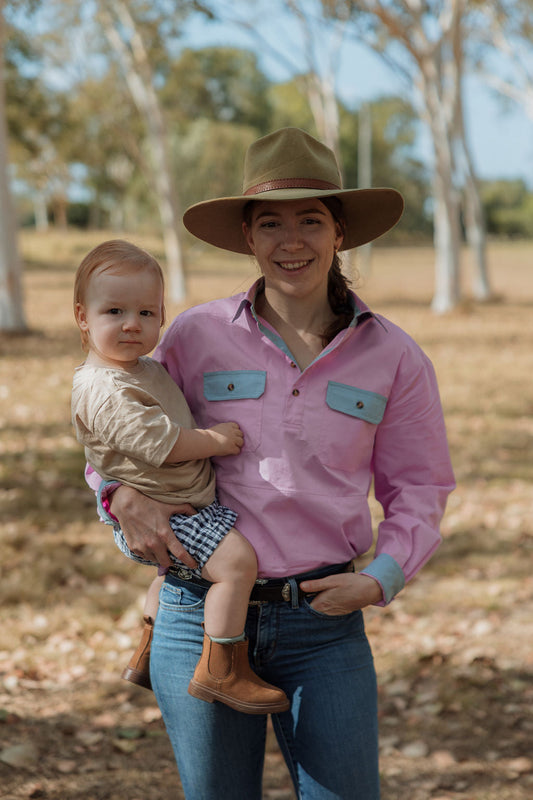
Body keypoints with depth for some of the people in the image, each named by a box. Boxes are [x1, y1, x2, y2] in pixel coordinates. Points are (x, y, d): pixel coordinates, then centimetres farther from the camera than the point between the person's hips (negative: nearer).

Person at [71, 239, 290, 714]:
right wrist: (215, 439, -16)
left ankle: (148, 654, 47)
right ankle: (222, 671, -19)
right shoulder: (103, 392, -24)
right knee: (237, 559, -25)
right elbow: (160, 443, -28)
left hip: (186, 503, 11)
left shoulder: (147, 370, 9)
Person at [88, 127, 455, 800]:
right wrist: (123, 494, -8)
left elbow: (419, 487, 10)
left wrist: (382, 578, -6)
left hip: (325, 624, 0)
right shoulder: (197, 335, 0)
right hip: (200, 612, 0)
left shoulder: (391, 358, 2)